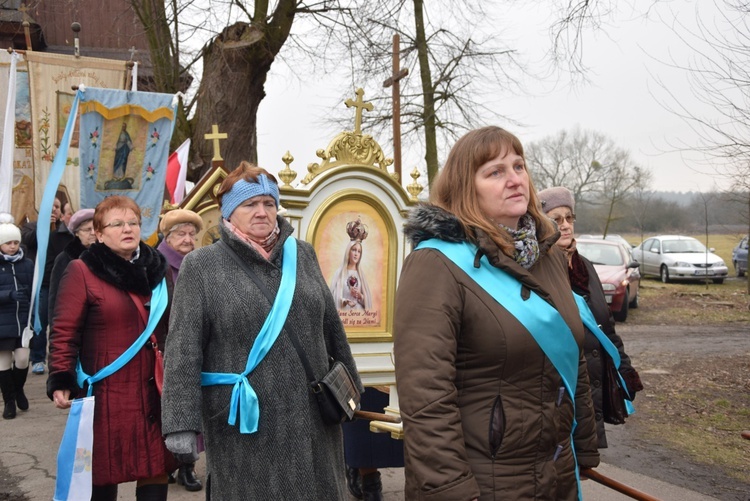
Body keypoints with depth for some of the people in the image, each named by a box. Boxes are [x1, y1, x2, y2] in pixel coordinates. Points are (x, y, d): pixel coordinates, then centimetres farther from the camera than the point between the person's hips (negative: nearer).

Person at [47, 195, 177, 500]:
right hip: (107, 394, -4)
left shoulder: (157, 269, 10)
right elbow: (65, 332, -7)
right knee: (104, 475, 5)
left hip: (155, 391, 4)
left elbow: (173, 328, 16)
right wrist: (60, 381, -16)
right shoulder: (82, 271, -4)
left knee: (156, 469, 6)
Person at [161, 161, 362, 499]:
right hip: (244, 426, -4)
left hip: (311, 418, 4)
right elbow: (183, 349, -9)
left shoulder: (302, 255, 9)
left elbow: (332, 328, 16)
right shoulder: (201, 266, -3)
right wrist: (181, 423, -16)